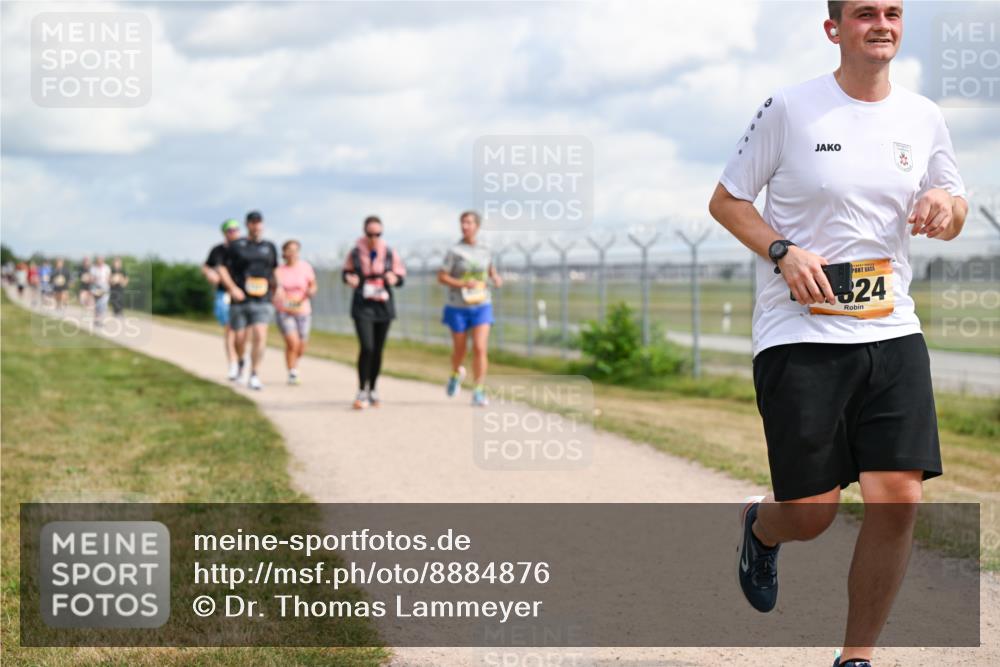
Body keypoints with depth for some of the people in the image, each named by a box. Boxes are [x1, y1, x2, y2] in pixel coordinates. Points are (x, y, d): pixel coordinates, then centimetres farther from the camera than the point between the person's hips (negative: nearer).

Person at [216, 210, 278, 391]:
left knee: (260, 336, -16)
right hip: (240, 300, -1)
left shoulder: (270, 247, 13)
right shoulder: (236, 246, 3)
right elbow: (221, 268, 1)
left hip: (262, 301, 1)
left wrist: (274, 288, 14)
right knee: (239, 339, 3)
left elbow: (274, 270, 26)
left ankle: (254, 376, -14)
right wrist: (232, 288, -11)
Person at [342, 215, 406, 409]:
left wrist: (394, 278, -15)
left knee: (378, 350, 9)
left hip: (384, 306, 2)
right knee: (367, 347, -15)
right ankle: (362, 391, -6)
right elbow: (346, 272, 11)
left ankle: (372, 390, 25)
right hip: (362, 306, -2)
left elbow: (401, 276, 7)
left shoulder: (390, 253, 1)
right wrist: (349, 278, -11)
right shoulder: (355, 252, -2)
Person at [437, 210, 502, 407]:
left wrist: (496, 278, 0)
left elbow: (491, 269, 22)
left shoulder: (485, 251, 3)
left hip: (481, 306, 1)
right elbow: (441, 277, -7)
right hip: (458, 307, -1)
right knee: (460, 350, 12)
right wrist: (463, 284, -20)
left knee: (480, 348, -13)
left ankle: (479, 393, -10)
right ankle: (456, 374, 45)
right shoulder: (455, 251, -7)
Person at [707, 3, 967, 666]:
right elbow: (726, 200, 3)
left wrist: (947, 204, -4)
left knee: (899, 498, -8)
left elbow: (951, 224, 20)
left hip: (892, 331, 4)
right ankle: (761, 526, 37)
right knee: (811, 512, -3)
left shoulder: (923, 117, 9)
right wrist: (784, 251, -13)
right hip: (798, 334, -4)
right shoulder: (789, 108, -4)